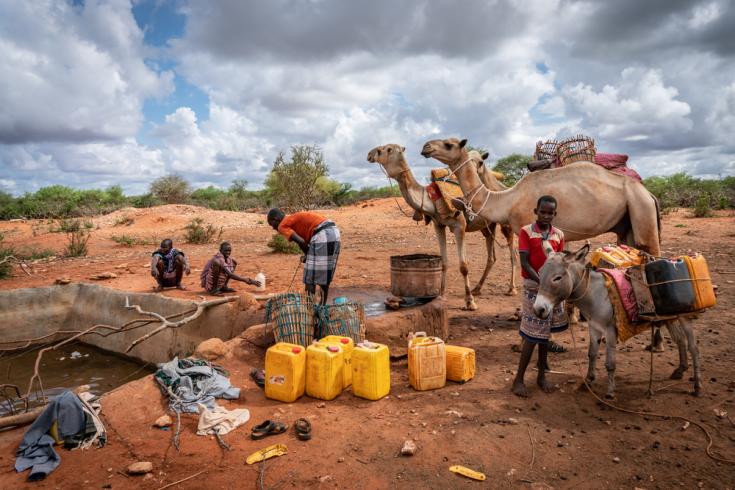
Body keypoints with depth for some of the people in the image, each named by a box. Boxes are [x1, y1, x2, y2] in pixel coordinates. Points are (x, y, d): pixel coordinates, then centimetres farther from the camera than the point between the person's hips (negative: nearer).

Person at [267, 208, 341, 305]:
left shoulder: (282, 226, 3)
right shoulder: (295, 218, 28)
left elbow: (301, 242, -11)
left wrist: (307, 255, 6)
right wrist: (307, 255, 17)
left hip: (322, 236, -9)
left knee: (310, 276, 2)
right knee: (325, 275, 17)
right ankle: (322, 305, 25)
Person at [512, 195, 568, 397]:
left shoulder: (559, 235, 6)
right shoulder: (526, 232, -7)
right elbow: (524, 262, -12)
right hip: (533, 287, -4)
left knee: (545, 332, 13)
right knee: (533, 335, -3)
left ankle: (542, 375, 27)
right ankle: (519, 379, 9)